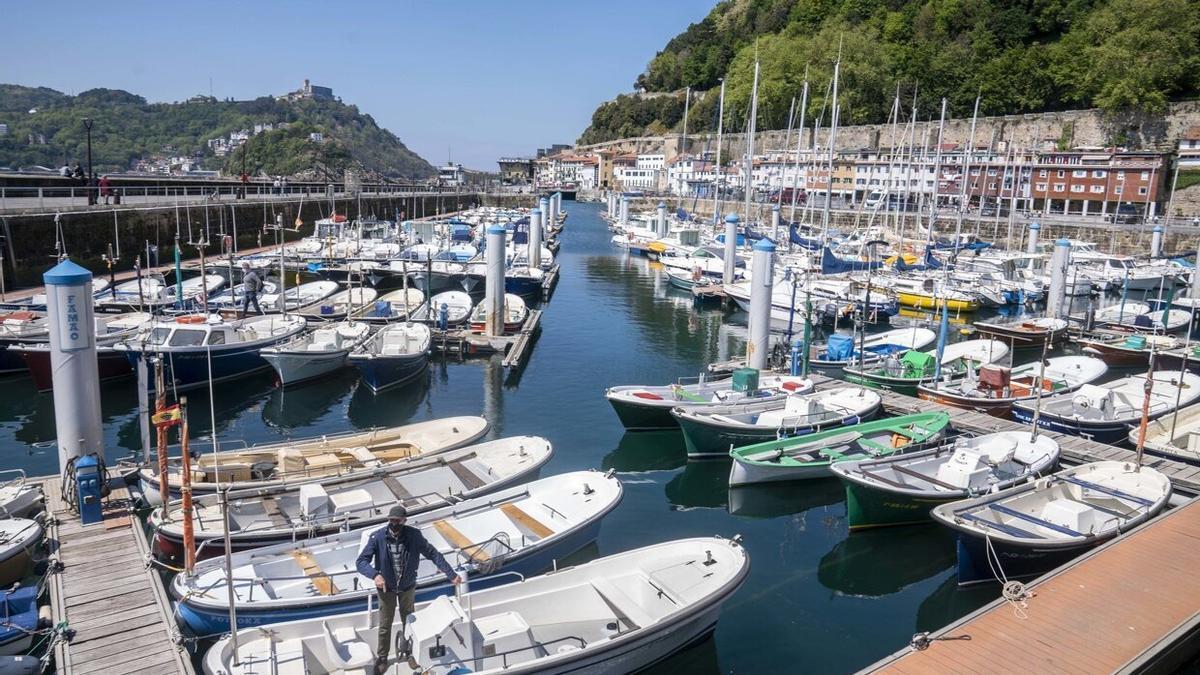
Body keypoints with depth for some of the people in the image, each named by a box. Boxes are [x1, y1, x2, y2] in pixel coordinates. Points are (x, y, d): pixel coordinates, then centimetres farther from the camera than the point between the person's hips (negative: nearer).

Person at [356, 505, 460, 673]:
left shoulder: (414, 535, -22)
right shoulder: (377, 537, -25)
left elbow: (433, 554, -15)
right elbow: (361, 561, -24)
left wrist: (451, 574, -19)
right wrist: (375, 574, -44)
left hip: (408, 587, 1)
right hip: (386, 588, -1)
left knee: (408, 622, 20)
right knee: (385, 626, 15)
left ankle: (409, 652, 44)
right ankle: (382, 658, 39)